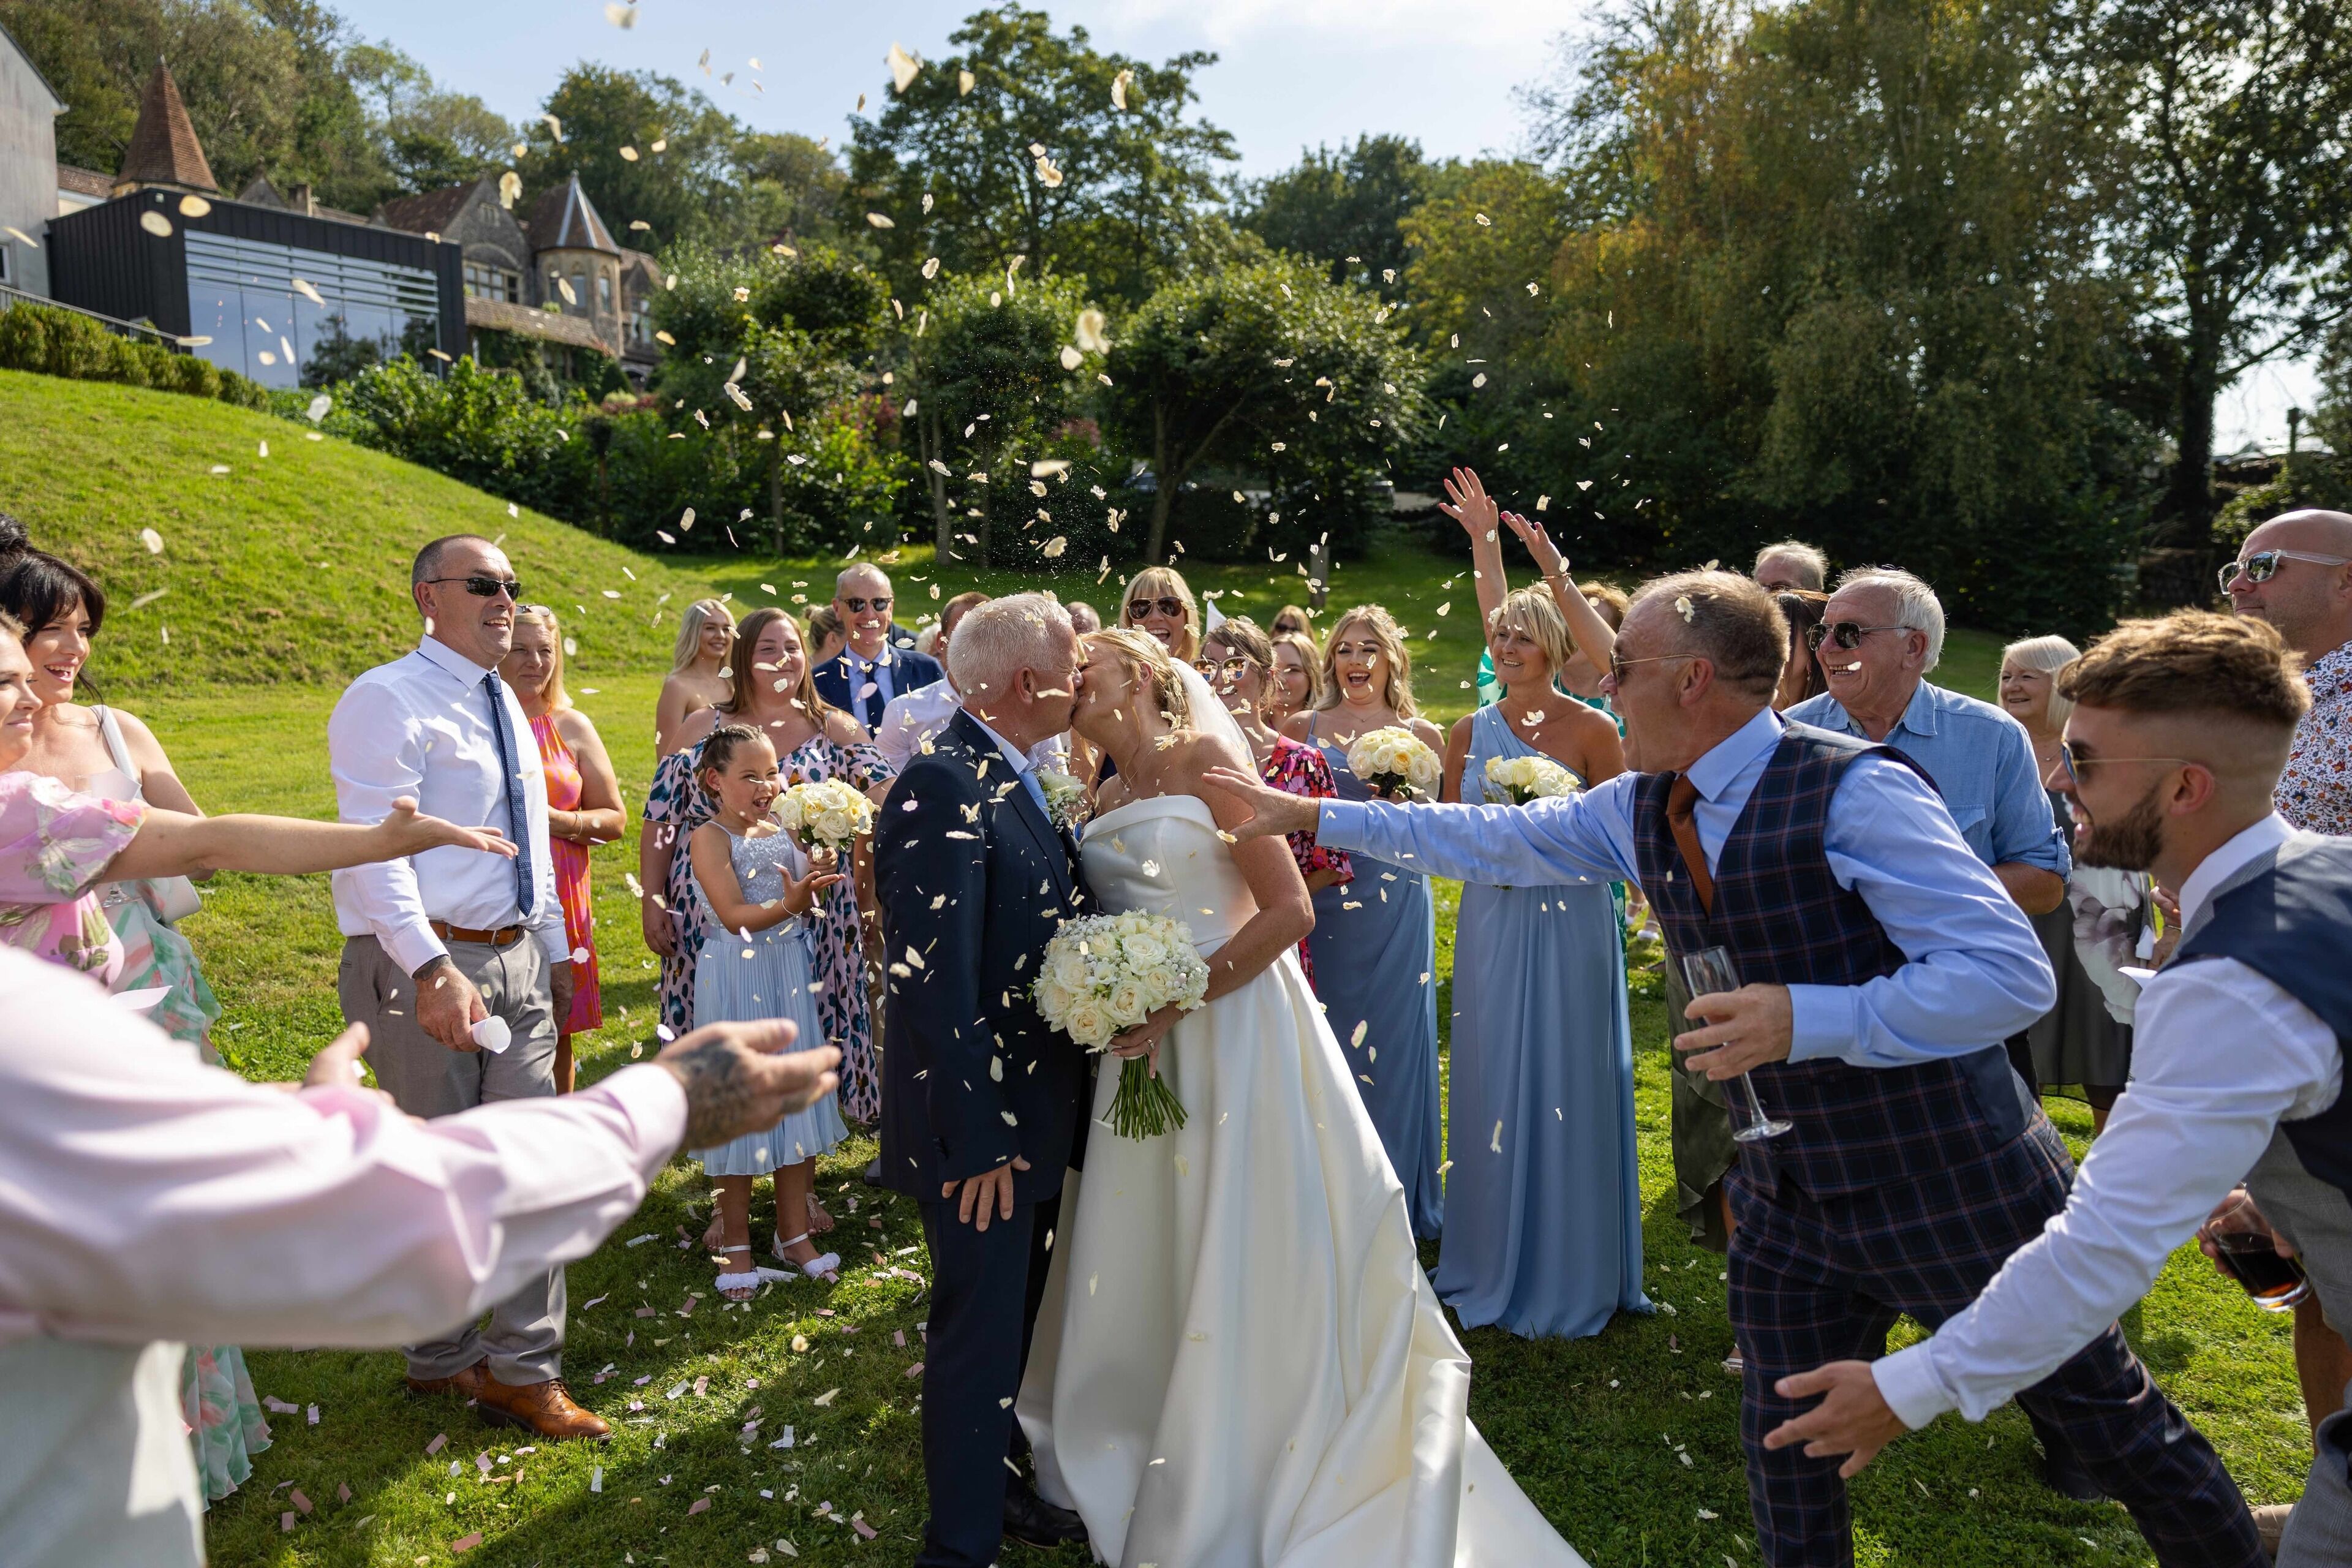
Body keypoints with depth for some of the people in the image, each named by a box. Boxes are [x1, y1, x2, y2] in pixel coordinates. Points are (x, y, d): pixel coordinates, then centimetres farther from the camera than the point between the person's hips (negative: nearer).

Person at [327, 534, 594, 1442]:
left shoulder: (505, 704, 16)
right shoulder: (388, 701, -10)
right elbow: (375, 850, -19)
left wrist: (557, 953, 20)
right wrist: (431, 969, -27)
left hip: (518, 959, 7)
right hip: (424, 967, -7)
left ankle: (524, 1370, 17)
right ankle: (445, 1360, 27)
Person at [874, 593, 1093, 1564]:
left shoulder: (1012, 779, 7)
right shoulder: (944, 785, -22)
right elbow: (936, 980, -26)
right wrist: (978, 1139, -24)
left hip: (1034, 1117, 9)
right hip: (980, 1125, -9)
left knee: (1013, 1319, 23)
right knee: (979, 1331, 6)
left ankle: (993, 1486, 43)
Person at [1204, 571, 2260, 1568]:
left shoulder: (1854, 789, -21)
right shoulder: (1640, 809, 1)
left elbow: (2016, 975, -22)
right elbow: (1492, 841, 10)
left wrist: (1808, 1020, -30)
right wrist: (1310, 815, 10)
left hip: (1954, 1188, -5)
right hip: (1786, 1196, 6)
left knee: (2109, 1418, 15)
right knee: (1785, 1446, 15)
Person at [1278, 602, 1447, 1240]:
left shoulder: (1421, 735, 5)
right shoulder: (1302, 727, 5)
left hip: (1396, 912, 0)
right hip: (1319, 907, 1)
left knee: (1390, 1048, 6)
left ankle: (1393, 1204, 23)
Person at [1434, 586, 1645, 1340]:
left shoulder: (1590, 728, -4)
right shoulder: (1470, 731, 7)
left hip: (1568, 924, -3)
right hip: (1491, 923, 4)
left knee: (1565, 1090, 3)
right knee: (1491, 1089, 9)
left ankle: (1568, 1279, 19)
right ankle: (1493, 1267, 25)